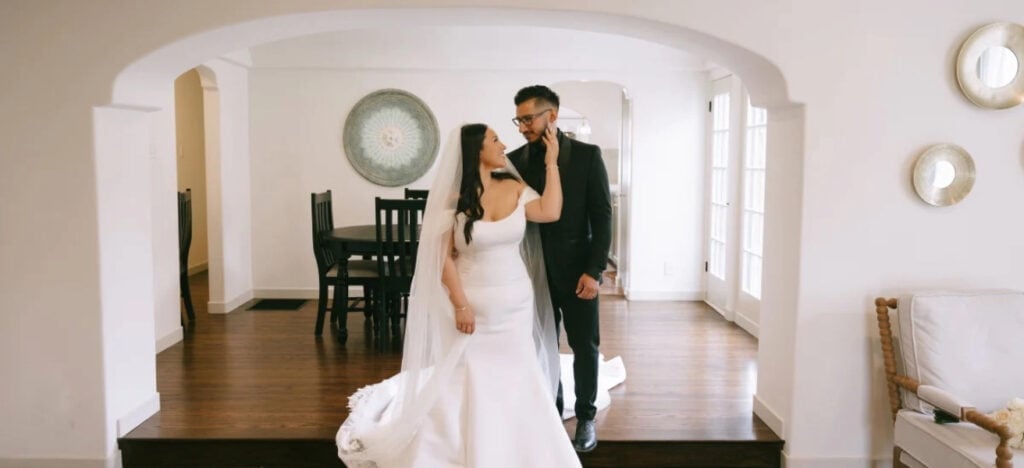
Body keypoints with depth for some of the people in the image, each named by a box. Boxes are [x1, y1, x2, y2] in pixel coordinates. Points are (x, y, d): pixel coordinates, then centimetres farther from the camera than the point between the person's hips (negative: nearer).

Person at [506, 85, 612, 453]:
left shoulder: (586, 155, -6)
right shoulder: (515, 160, 1)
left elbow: (602, 216, -7)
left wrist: (594, 270, -13)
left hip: (576, 270, -2)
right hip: (534, 271, 2)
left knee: (585, 346, 9)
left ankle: (585, 417, 25)